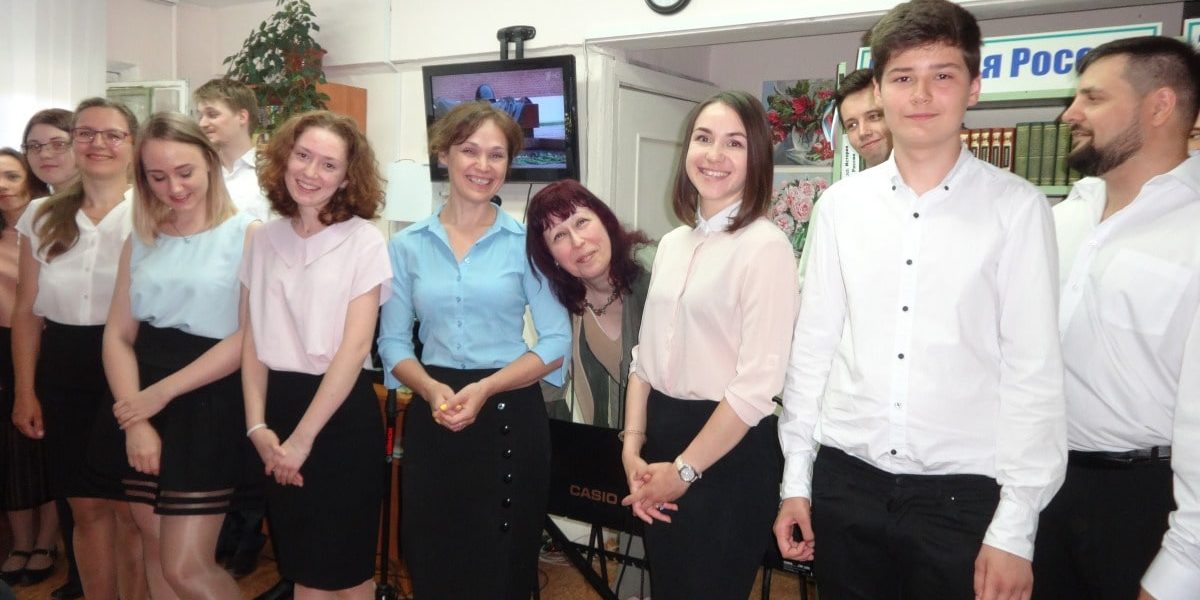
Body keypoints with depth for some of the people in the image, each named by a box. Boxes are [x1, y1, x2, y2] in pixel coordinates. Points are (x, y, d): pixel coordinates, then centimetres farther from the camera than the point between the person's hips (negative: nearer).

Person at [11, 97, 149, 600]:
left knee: (132, 511, 4)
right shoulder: (42, 216, 7)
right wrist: (25, 391, 6)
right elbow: (27, 312, 10)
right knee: (88, 508, 12)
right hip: (63, 374, 4)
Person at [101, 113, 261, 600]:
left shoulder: (248, 234, -6)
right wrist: (136, 423, -9)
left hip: (210, 406, -6)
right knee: (157, 551, 15)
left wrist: (162, 393, -13)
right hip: (142, 409, 6)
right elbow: (118, 335, 5)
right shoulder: (141, 240, 11)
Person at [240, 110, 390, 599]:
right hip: (279, 404, 4)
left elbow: (355, 347, -14)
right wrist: (257, 424, -5)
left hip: (341, 413, -4)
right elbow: (254, 337, 6)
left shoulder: (364, 241, -9)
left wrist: (303, 437, -14)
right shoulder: (265, 238, 5)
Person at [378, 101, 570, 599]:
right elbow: (392, 342, 4)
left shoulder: (527, 242, -3)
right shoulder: (407, 246, 3)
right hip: (432, 418, 2)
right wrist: (431, 389, -15)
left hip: (510, 416, -2)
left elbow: (556, 342, -5)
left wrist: (485, 389, -17)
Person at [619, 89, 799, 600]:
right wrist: (632, 447, 0)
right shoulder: (672, 243, 8)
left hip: (729, 453, -7)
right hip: (662, 434, 7)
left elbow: (758, 383, -19)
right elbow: (646, 356, 11)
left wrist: (685, 470, -13)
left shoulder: (765, 246, -15)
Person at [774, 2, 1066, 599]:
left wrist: (1014, 527, -7)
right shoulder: (842, 203, 2)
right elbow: (813, 343, 5)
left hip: (962, 493, -2)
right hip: (846, 480, 3)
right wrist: (795, 477, 6)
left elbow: (1035, 370, -6)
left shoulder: (1016, 207, -5)